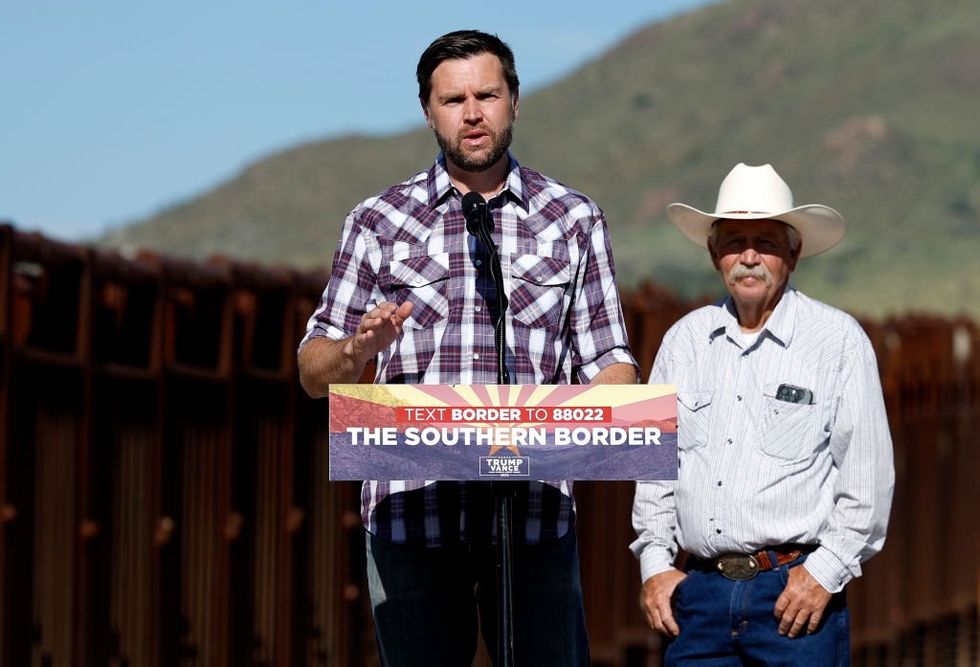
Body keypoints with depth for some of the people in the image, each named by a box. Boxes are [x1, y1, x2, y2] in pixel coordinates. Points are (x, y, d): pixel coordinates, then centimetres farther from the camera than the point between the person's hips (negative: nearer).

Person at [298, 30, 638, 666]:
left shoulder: (573, 219, 12)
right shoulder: (378, 224, 11)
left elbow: (612, 363, 11)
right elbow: (314, 373, 11)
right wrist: (358, 350, -11)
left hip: (535, 511, 0)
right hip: (410, 511, 0)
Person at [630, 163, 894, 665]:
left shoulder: (838, 340, 1)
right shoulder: (686, 339, 13)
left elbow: (868, 473, -2)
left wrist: (825, 571, -8)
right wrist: (654, 562, 8)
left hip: (797, 588, -4)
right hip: (699, 587, 4)